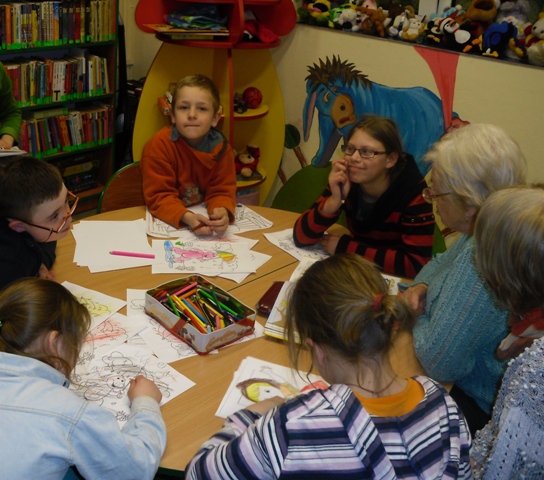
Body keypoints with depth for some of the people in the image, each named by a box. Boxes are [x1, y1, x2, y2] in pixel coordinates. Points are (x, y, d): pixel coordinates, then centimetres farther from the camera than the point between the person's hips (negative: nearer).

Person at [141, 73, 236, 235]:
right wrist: (187, 217, -35)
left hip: (205, 222, 2)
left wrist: (223, 212, -28)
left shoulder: (221, 148, -4)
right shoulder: (158, 145, -15)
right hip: (166, 223, -2)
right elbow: (159, 196, -17)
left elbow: (222, 191, -4)